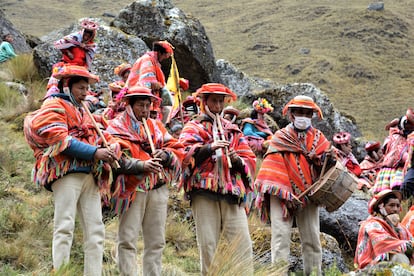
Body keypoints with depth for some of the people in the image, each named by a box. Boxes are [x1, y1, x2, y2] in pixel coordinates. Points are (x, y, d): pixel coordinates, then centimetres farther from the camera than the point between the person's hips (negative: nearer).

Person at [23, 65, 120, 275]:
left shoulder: (82, 111, 30)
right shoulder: (54, 106, 4)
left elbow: (92, 139, 25)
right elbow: (59, 139, -11)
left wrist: (110, 148, 1)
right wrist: (94, 153, -16)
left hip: (89, 175, 8)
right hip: (66, 171, -8)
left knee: (95, 230, 1)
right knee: (64, 227, -14)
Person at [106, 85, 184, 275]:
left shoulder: (157, 126, 22)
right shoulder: (117, 126, 5)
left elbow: (177, 148, 17)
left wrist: (166, 154, -6)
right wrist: (140, 165, -23)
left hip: (158, 188, 5)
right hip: (131, 187, -5)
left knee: (156, 241, 6)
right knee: (128, 240, -8)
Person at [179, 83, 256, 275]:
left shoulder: (233, 130, 24)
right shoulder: (193, 127, 14)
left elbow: (250, 160, 17)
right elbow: (184, 153, -6)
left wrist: (238, 160, -4)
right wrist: (209, 147, -18)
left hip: (232, 192, 3)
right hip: (204, 191, -3)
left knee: (243, 244, -7)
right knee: (208, 244, -5)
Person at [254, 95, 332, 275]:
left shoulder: (318, 138, 13)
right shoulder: (280, 138, 6)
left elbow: (325, 169, 11)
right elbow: (273, 168, 0)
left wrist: (327, 160, -14)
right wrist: (284, 193, -12)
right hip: (283, 193, -3)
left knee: (312, 238, 5)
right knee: (281, 235, -8)